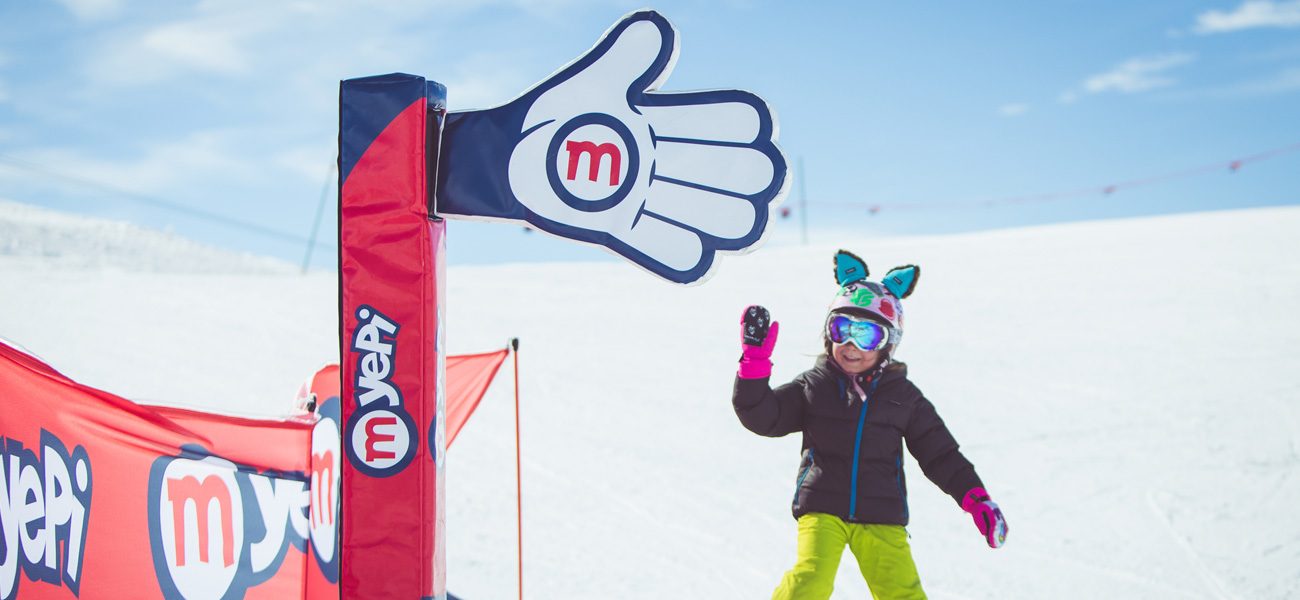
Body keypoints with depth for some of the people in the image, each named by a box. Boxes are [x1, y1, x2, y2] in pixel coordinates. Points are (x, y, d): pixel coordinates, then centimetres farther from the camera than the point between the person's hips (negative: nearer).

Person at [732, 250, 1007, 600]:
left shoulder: (903, 396, 8)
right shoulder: (813, 387, 7)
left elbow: (940, 454, 12)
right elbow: (764, 417, 0)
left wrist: (976, 498, 2)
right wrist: (755, 361, -11)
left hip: (881, 516, 1)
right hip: (822, 507, -1)